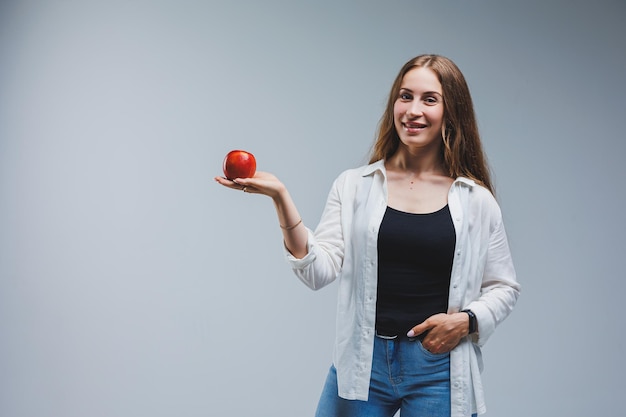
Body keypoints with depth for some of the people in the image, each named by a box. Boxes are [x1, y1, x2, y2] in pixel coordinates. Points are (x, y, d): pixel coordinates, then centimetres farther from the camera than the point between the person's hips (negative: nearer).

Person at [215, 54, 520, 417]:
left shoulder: (475, 200, 2)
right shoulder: (355, 187, 2)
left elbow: (505, 287, 10)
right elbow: (319, 271, -7)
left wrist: (467, 320, -9)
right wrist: (281, 198, -15)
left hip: (438, 369, 0)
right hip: (362, 364, 1)